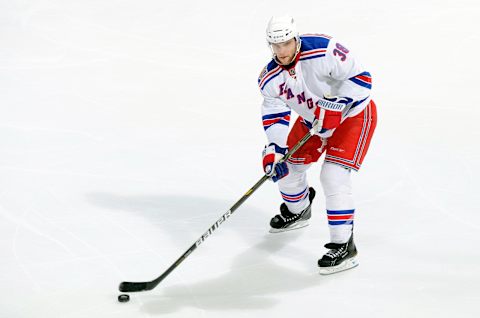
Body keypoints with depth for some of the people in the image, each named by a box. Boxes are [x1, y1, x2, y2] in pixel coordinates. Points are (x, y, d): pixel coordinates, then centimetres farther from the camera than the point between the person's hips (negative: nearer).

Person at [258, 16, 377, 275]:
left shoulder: (324, 51, -32)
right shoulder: (270, 79, -12)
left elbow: (360, 78, -30)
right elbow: (274, 116, -10)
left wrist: (335, 107, -36)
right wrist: (274, 150, -24)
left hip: (353, 113, -7)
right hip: (314, 118, 7)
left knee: (333, 176, -21)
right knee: (287, 166, 11)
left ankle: (344, 246, -15)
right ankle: (297, 211, 45)